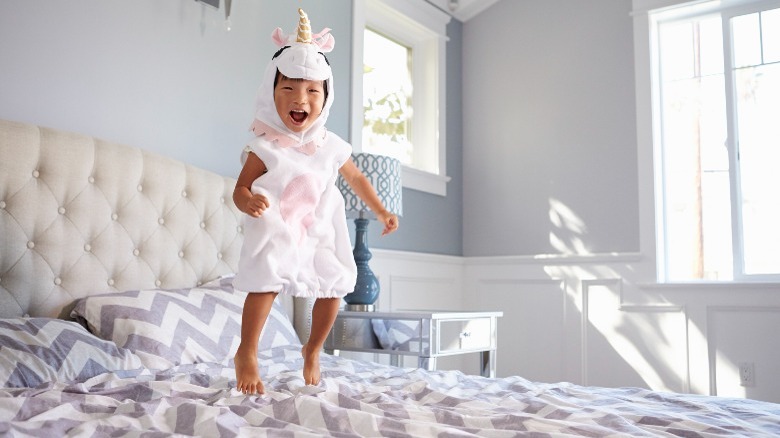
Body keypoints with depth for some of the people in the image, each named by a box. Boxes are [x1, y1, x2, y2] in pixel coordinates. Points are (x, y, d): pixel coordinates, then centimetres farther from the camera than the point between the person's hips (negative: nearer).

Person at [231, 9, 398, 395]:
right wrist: (248, 202, -39)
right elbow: (240, 189, -16)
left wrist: (380, 212, 16)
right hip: (275, 232, -4)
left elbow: (356, 179, 16)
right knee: (266, 283, -20)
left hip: (320, 233, 5)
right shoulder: (266, 148, -13)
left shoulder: (331, 147, 0)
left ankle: (313, 350, 27)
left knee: (333, 289, 2)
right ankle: (246, 354, -1)